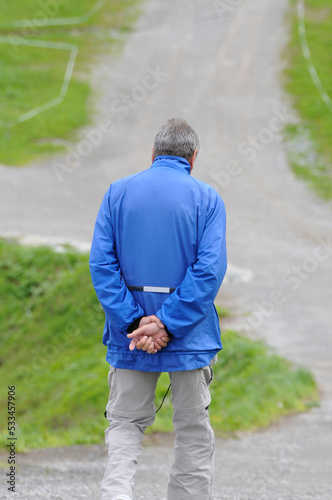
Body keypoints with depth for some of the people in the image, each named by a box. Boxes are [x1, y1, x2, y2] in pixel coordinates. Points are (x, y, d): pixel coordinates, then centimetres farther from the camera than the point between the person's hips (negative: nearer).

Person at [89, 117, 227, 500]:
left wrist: (133, 322, -11)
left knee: (125, 422, 9)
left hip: (130, 334, 2)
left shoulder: (118, 192, 2)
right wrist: (169, 325, -16)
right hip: (190, 337, -2)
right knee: (193, 430, 9)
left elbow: (101, 261, -6)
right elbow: (209, 269, -15)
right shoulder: (206, 199, -4)